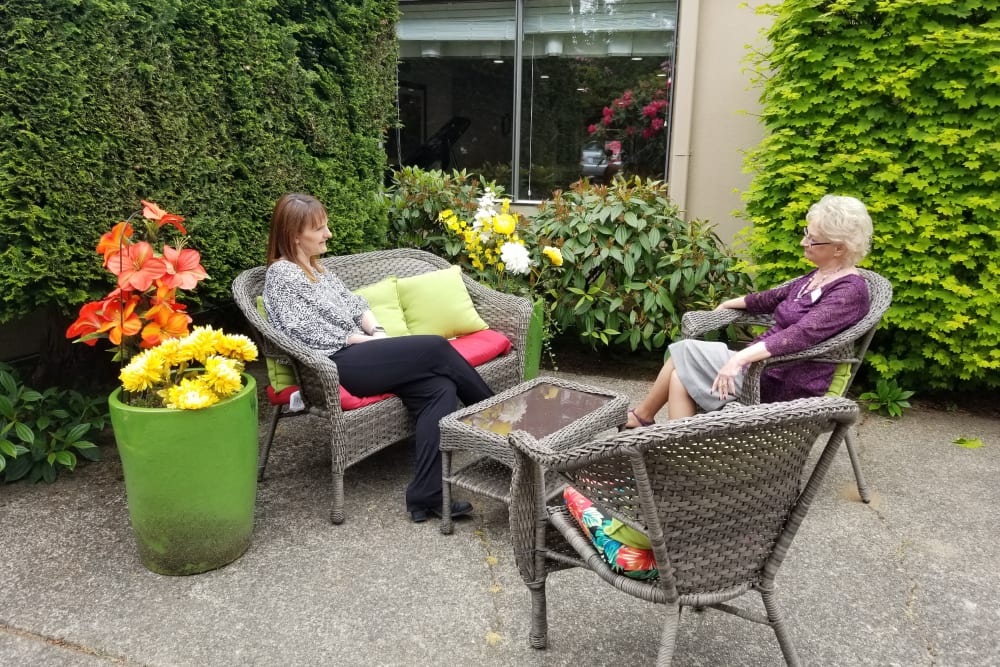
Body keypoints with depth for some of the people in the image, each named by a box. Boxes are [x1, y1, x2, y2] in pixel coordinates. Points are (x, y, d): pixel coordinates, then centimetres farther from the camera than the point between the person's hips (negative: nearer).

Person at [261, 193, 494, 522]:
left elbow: (355, 304, 20)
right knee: (437, 349, -18)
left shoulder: (316, 268, 24)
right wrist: (369, 341, -8)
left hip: (357, 354, 8)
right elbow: (310, 334, -12)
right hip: (338, 363, -8)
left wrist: (377, 332, -1)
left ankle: (427, 494, -22)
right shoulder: (282, 274, -3)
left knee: (440, 388, -17)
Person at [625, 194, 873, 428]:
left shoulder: (850, 291, -17)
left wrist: (740, 358, -40)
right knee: (681, 375, -7)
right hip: (766, 366, 9)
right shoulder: (820, 275, 11)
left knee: (683, 353, -8)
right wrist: (729, 304, 35)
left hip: (786, 385, -9)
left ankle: (641, 415, 9)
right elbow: (777, 297, 27)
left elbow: (801, 334, -31)